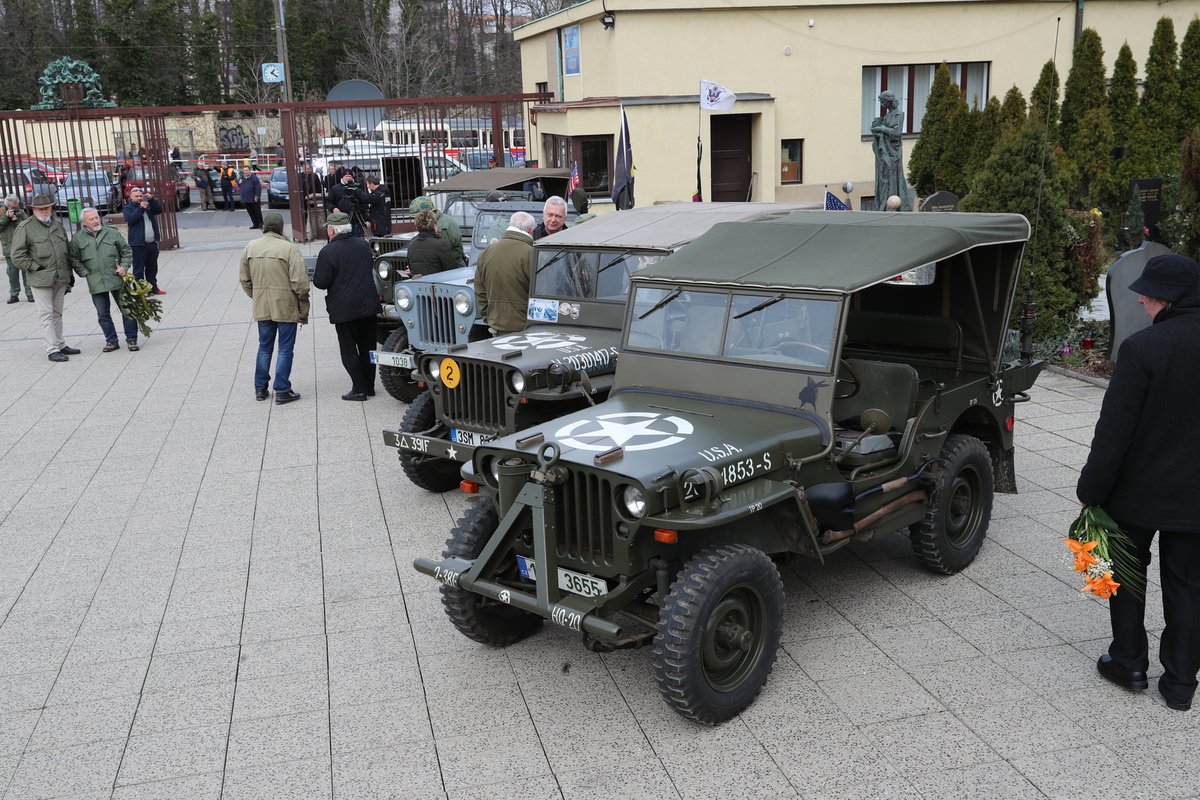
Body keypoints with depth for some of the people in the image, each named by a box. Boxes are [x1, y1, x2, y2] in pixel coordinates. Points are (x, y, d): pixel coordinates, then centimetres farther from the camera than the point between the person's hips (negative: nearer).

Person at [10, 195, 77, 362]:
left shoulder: (58, 226, 12)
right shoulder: (25, 228, -6)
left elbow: (67, 251, 20)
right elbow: (17, 256, -8)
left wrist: (69, 275, 17)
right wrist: (36, 268, -12)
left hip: (60, 279, 6)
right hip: (41, 279, -5)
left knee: (57, 313, 15)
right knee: (46, 314, -3)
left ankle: (60, 345, 24)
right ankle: (52, 350, -1)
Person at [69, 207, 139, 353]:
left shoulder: (111, 233, 2)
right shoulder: (77, 239, 1)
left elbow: (126, 250, 10)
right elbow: (74, 260, 5)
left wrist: (124, 266, -3)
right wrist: (85, 273, -4)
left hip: (117, 280, 0)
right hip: (96, 284, 0)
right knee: (103, 314, 6)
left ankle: (131, 339, 12)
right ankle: (111, 340, 18)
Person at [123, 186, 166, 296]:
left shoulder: (149, 205, 17)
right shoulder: (128, 208, 2)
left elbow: (159, 210, 3)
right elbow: (130, 219, -16)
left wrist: (152, 199, -9)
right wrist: (141, 208, -22)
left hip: (152, 243, 5)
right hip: (138, 244, -5)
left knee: (152, 268, 14)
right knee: (138, 269, -4)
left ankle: (153, 287, 24)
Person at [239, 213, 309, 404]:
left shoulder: (250, 248, 2)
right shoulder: (289, 248, -14)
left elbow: (245, 281, 10)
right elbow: (300, 282, -16)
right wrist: (304, 309, -5)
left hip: (261, 308, 5)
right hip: (286, 307, -5)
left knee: (264, 347, 18)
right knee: (285, 349, 5)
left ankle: (260, 388, 25)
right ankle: (282, 391, 7)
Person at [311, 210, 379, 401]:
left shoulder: (327, 252, -15)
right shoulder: (363, 245, 5)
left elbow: (321, 282, -15)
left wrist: (315, 277, 5)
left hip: (344, 309, -6)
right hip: (368, 304, 6)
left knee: (349, 350, 4)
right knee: (367, 347, 14)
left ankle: (359, 389, 3)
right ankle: (369, 386, 20)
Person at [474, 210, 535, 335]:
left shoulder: (486, 253, 7)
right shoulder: (530, 254, -13)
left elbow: (480, 292, 12)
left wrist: (488, 319, 18)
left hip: (497, 326, 6)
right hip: (524, 328, -6)